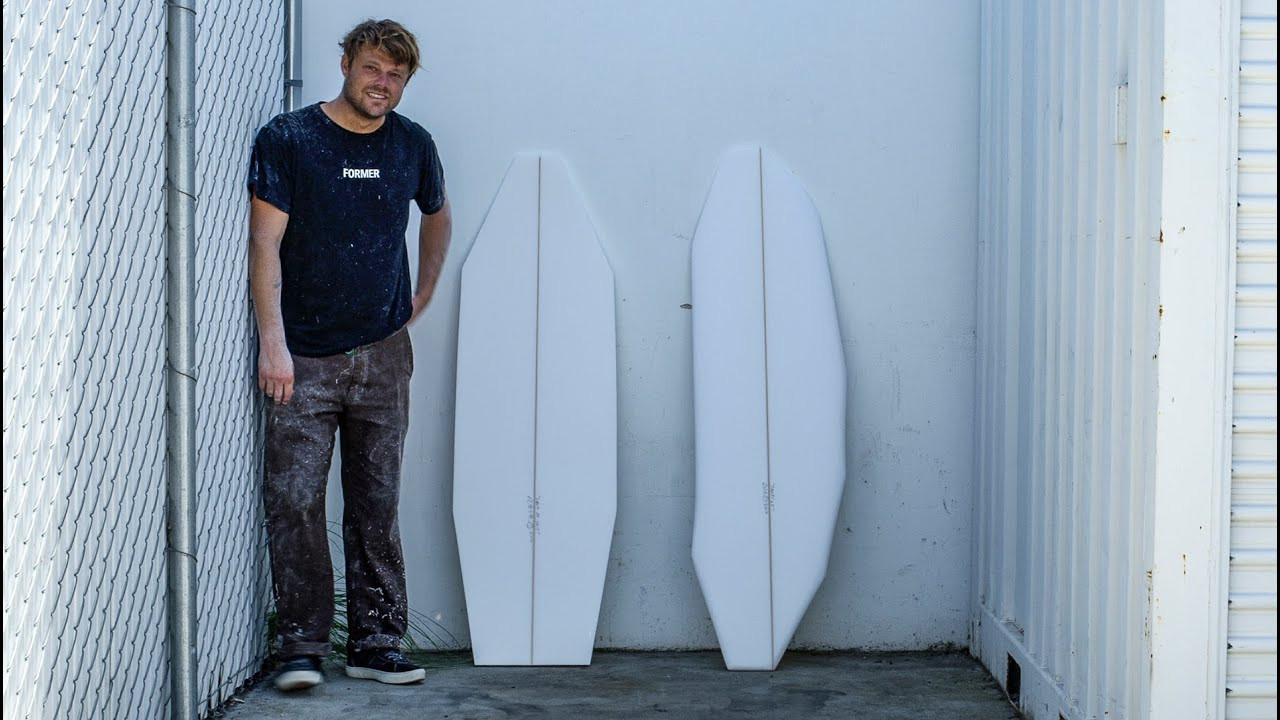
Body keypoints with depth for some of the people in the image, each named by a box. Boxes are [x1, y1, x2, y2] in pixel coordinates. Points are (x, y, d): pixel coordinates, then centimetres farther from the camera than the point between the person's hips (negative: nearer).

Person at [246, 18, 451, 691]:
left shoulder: (413, 145, 7)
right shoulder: (288, 138, -4)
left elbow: (436, 216, 27)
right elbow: (265, 242, -9)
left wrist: (423, 295, 22)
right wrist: (273, 342, -17)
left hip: (382, 355, 3)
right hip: (302, 357, -3)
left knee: (377, 504, 6)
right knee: (295, 498, -6)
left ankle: (376, 641, 13)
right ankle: (302, 646, 3)